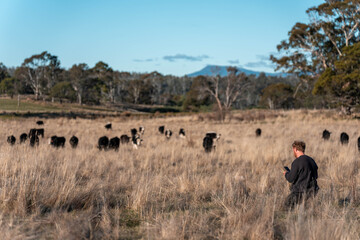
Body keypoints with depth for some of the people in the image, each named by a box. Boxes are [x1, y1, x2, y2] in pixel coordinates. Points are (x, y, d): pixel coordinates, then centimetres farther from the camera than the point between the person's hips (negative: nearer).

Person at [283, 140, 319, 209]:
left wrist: (286, 173, 8)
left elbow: (291, 179, -15)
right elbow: (315, 176, 20)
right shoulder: (312, 160, 10)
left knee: (288, 203, 6)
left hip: (301, 192, -8)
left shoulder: (296, 162, -15)